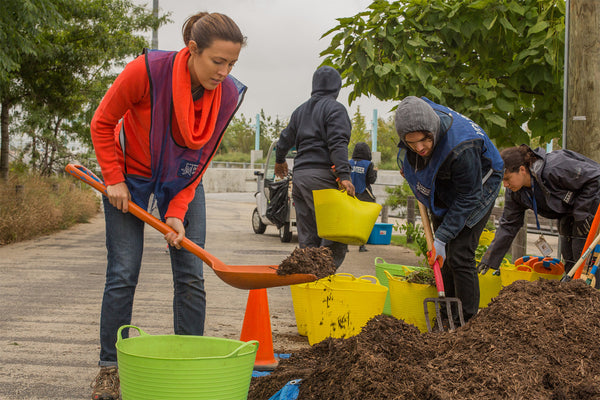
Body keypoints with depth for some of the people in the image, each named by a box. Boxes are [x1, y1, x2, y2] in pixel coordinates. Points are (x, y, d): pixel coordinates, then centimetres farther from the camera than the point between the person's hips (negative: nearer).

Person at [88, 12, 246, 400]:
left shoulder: (228, 95, -18)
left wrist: (177, 213, -17)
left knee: (191, 276, -2)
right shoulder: (147, 70, -29)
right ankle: (109, 368, 6)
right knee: (123, 274, -5)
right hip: (132, 174, -3)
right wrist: (114, 180, -15)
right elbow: (102, 124, -13)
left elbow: (202, 159, -9)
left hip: (182, 180, 3)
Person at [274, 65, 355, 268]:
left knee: (308, 238, 9)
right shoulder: (335, 108, -1)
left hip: (299, 175, 8)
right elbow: (337, 143, -14)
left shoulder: (300, 110, 21)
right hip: (321, 175, -8)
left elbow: (285, 141, 28)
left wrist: (280, 161, 47)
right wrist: (344, 175, -22)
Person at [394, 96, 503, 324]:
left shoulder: (462, 148, -41)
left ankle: (467, 322, -7)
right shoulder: (413, 118, -23)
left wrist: (441, 239, -27)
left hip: (476, 188, -7)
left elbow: (467, 198, -30)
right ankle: (448, 317, 14)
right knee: (443, 257, 7)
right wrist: (406, 164, 12)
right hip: (442, 190, 7)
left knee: (459, 254, -14)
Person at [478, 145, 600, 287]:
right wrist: (489, 259, -5)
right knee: (569, 260, 7)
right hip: (567, 214, 8)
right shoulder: (514, 192, -9)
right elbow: (508, 225, -1)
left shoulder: (554, 169, -33)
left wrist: (581, 214, -24)